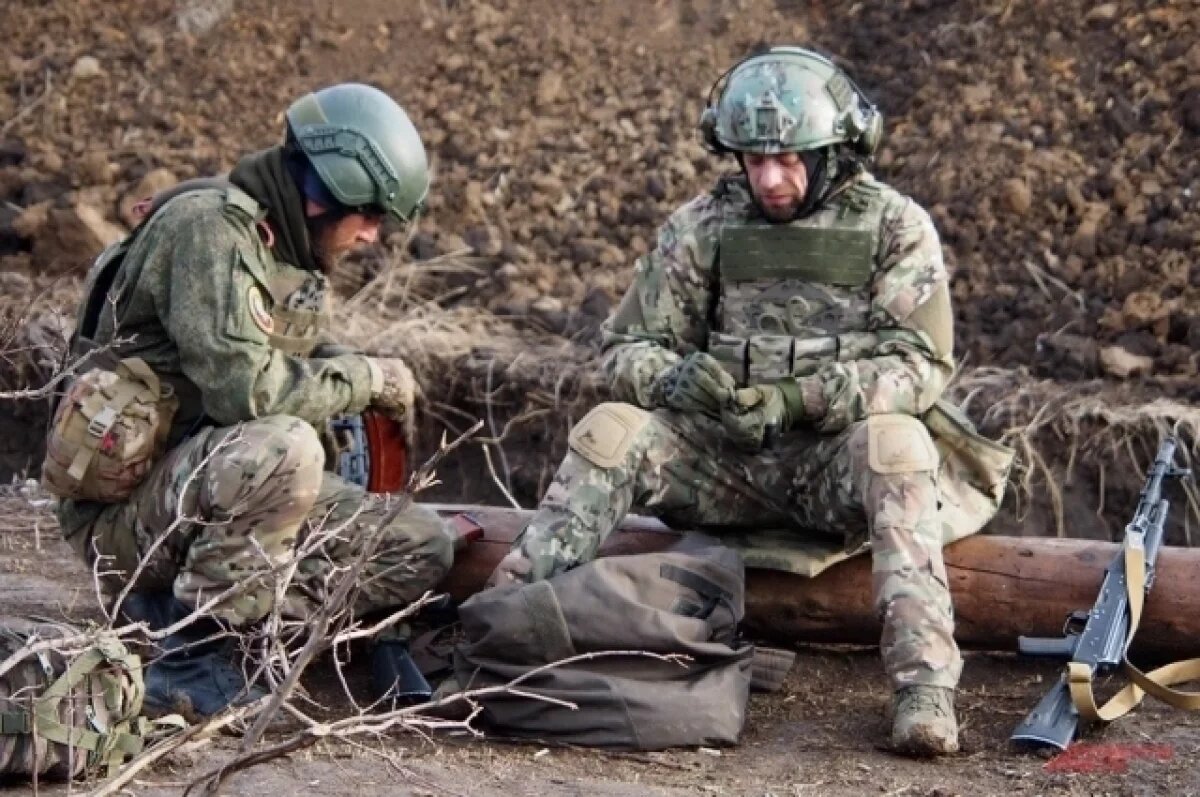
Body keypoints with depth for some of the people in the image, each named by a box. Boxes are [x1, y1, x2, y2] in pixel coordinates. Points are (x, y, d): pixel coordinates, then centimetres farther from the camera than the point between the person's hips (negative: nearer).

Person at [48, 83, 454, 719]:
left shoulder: (291, 251, 10)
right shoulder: (208, 226, -18)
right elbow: (247, 389, -29)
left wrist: (381, 391, 3)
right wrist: (368, 378, -15)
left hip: (221, 487, 9)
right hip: (124, 505, -9)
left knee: (422, 548, -3)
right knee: (282, 449, -37)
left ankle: (180, 608, -1)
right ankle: (189, 660, -20)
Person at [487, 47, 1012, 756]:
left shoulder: (895, 228, -5)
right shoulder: (702, 227, 3)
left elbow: (921, 366, -13)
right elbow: (630, 347, 4)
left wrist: (799, 398, -28)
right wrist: (674, 378, -22)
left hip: (839, 460, -3)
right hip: (726, 457, 3)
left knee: (893, 438, -35)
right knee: (613, 429, -21)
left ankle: (925, 681, -40)